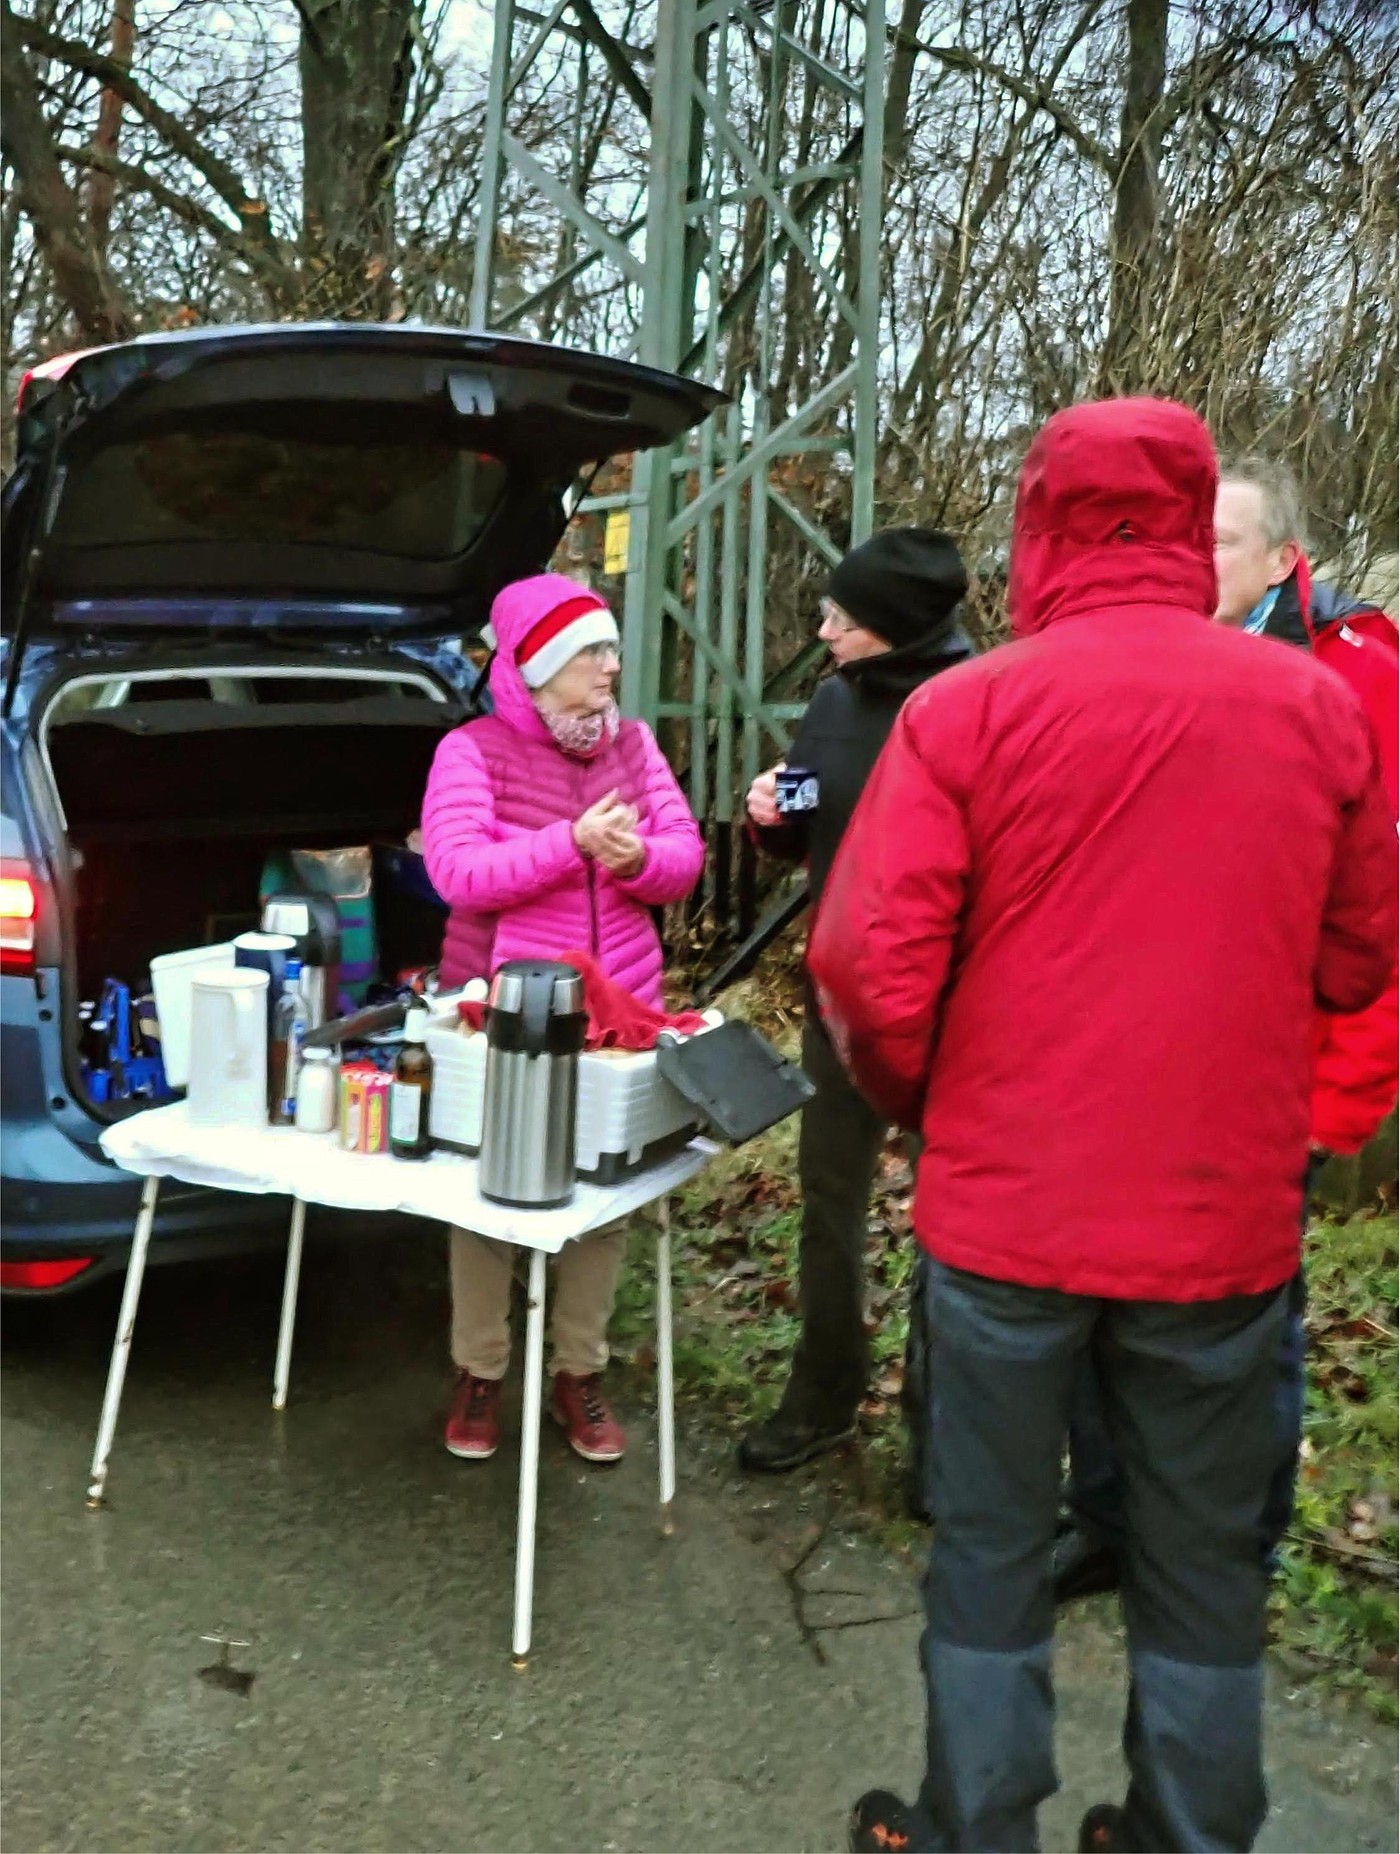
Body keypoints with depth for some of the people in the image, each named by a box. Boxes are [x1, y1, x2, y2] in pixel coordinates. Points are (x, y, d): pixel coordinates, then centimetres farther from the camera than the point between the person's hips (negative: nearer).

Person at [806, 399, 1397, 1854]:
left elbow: (869, 968, -13)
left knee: (990, 1549, 15)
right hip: (1226, 1216, 2)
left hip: (1007, 1205, -2)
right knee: (1202, 1565, 18)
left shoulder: (964, 710, -10)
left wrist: (910, 1098, 5)